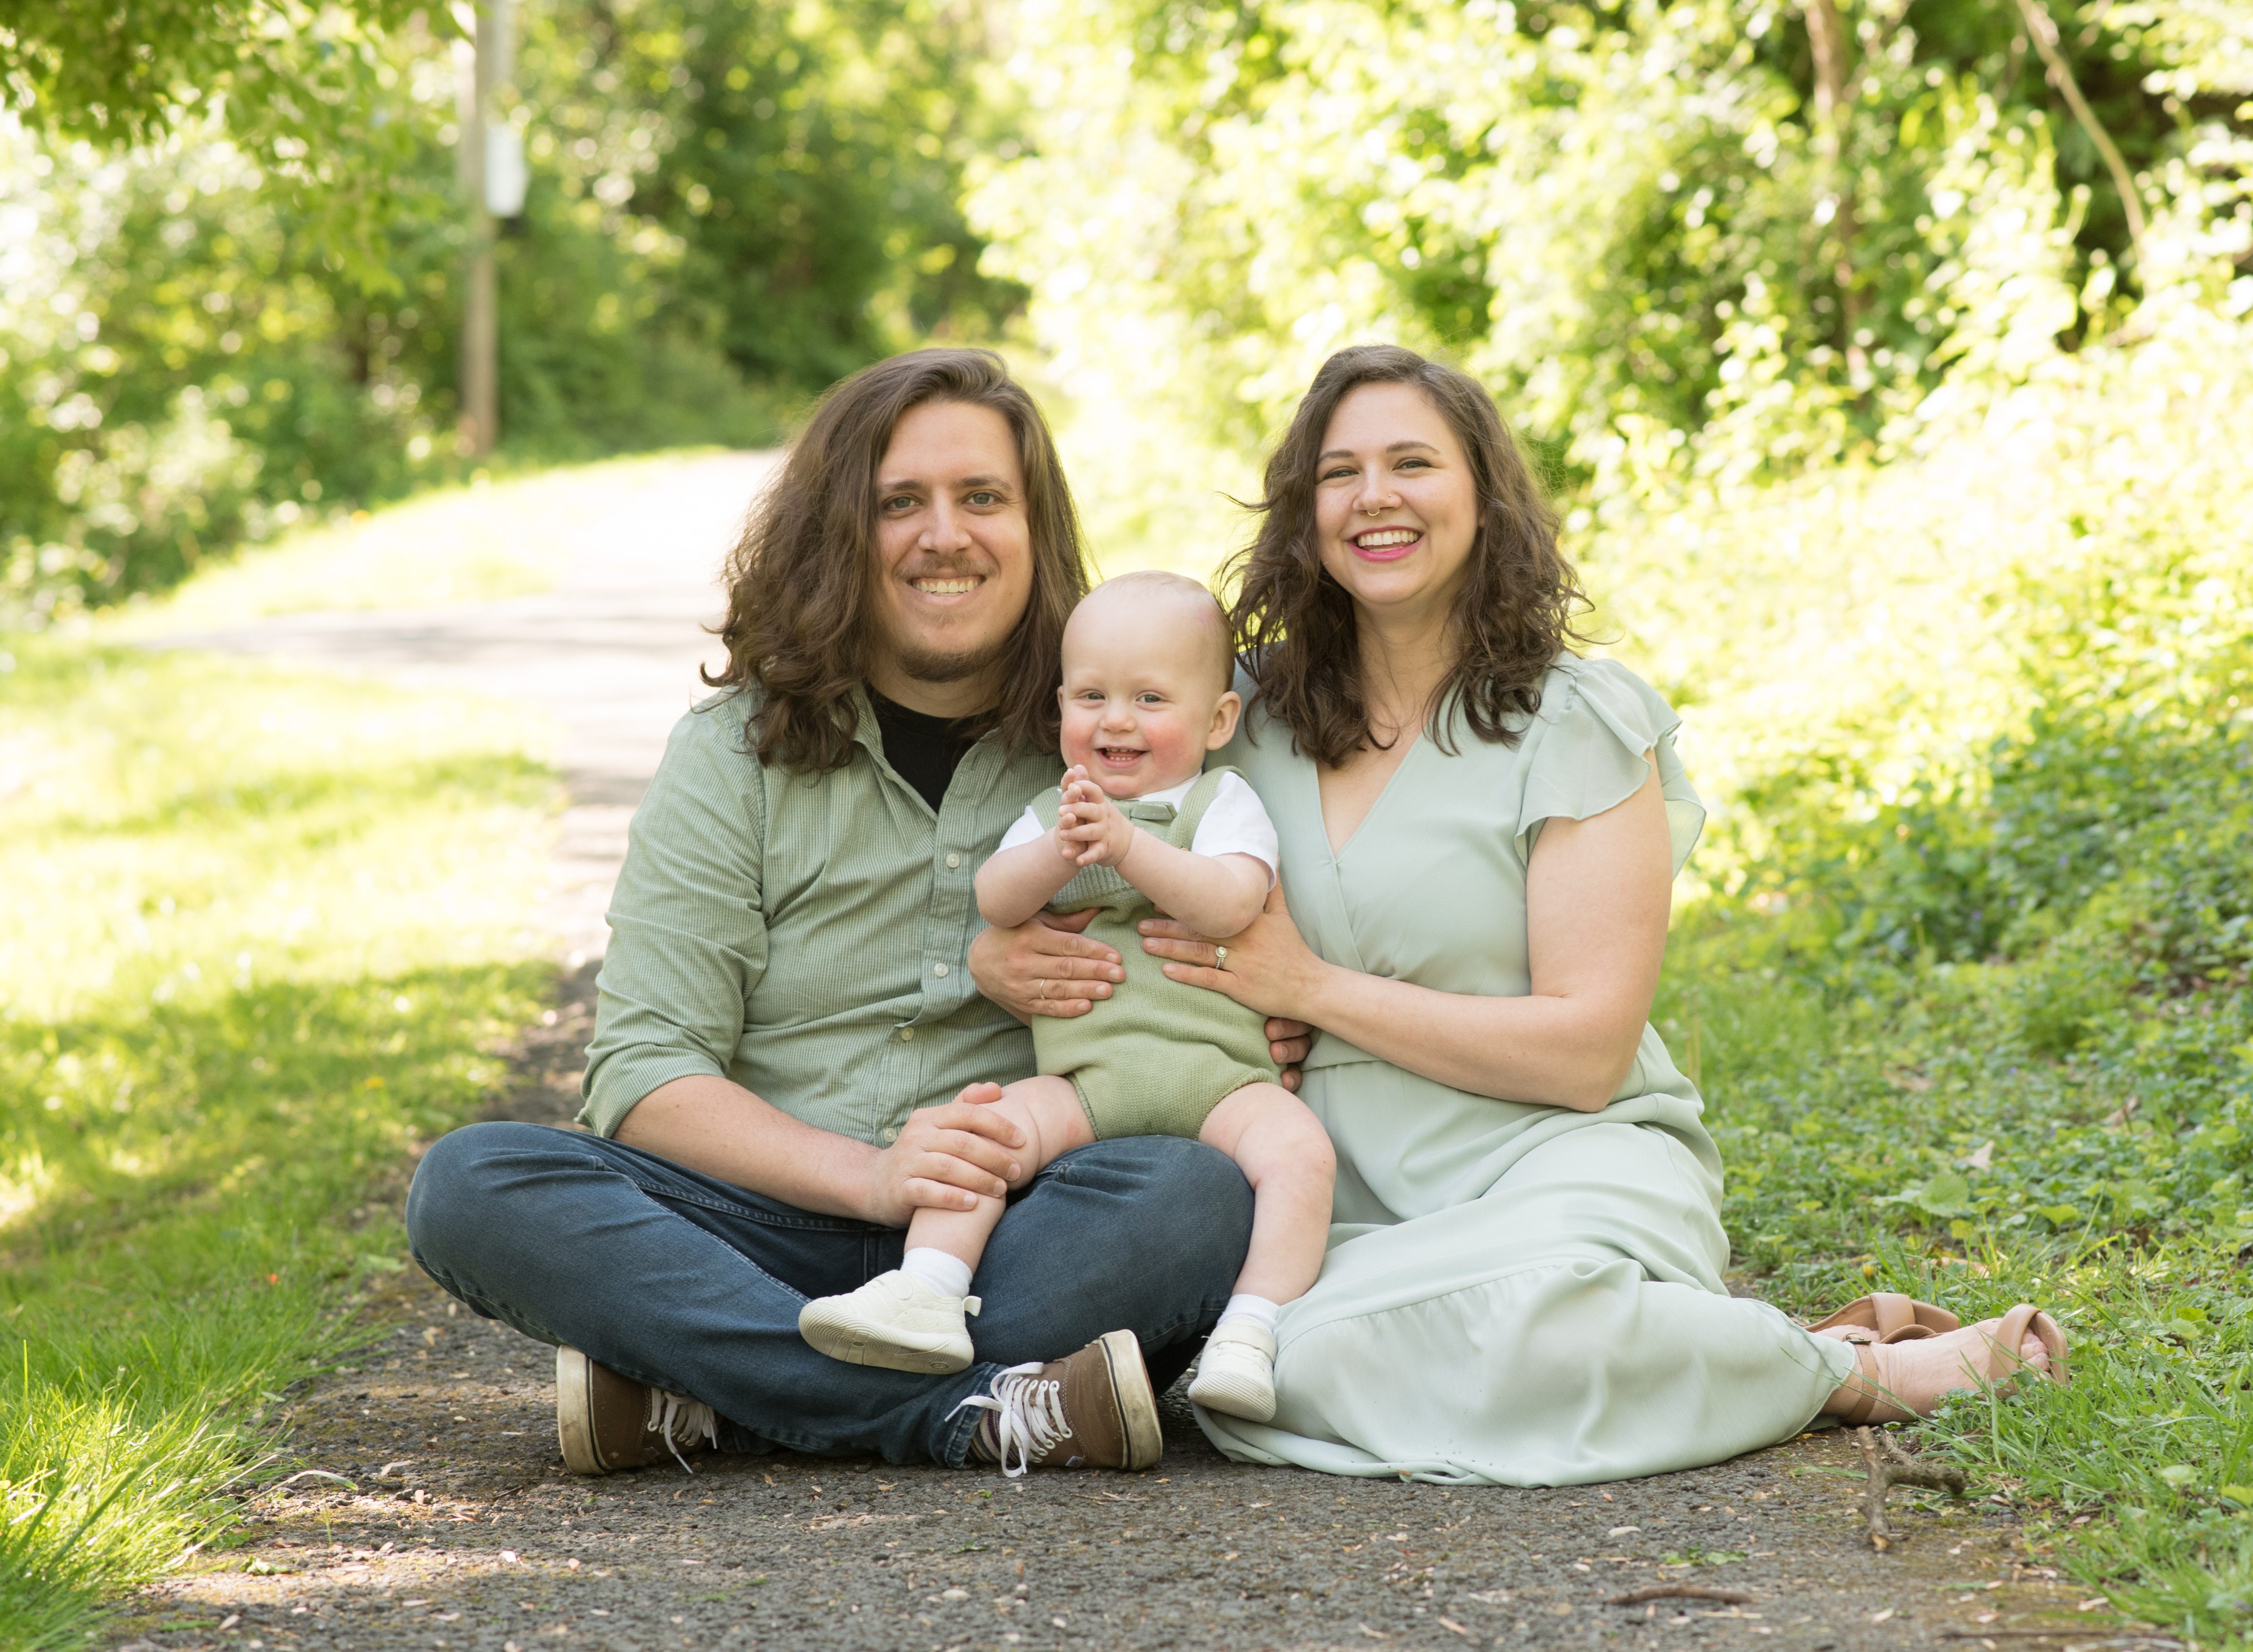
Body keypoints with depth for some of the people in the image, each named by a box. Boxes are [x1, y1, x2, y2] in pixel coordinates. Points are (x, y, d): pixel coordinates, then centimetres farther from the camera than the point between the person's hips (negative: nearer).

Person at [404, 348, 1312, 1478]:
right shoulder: (733, 753, 7)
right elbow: (644, 1073, -2)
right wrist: (870, 1174, -19)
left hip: (1015, 1235, 0)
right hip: (774, 1230, 0)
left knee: (1204, 1198, -31)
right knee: (470, 1185, -24)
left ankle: (707, 1405, -28)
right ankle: (975, 1414, -34)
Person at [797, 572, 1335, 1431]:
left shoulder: (1224, 802, 10)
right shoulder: (1050, 812, 21)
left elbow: (1232, 902, -9)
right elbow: (992, 900, 2)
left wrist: (1127, 847, -19)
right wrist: (1058, 852, -17)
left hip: (1215, 1074, -2)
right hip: (1084, 1080, 3)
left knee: (1298, 1149, -30)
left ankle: (1249, 1336, -32)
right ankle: (927, 1294, -28)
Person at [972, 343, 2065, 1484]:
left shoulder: (1579, 723, -1)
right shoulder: (1250, 716, 12)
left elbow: (1587, 1051, -8)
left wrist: (1312, 987, -10)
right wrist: (1008, 957, -3)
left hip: (1562, 1169, -4)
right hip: (1351, 1209, 4)